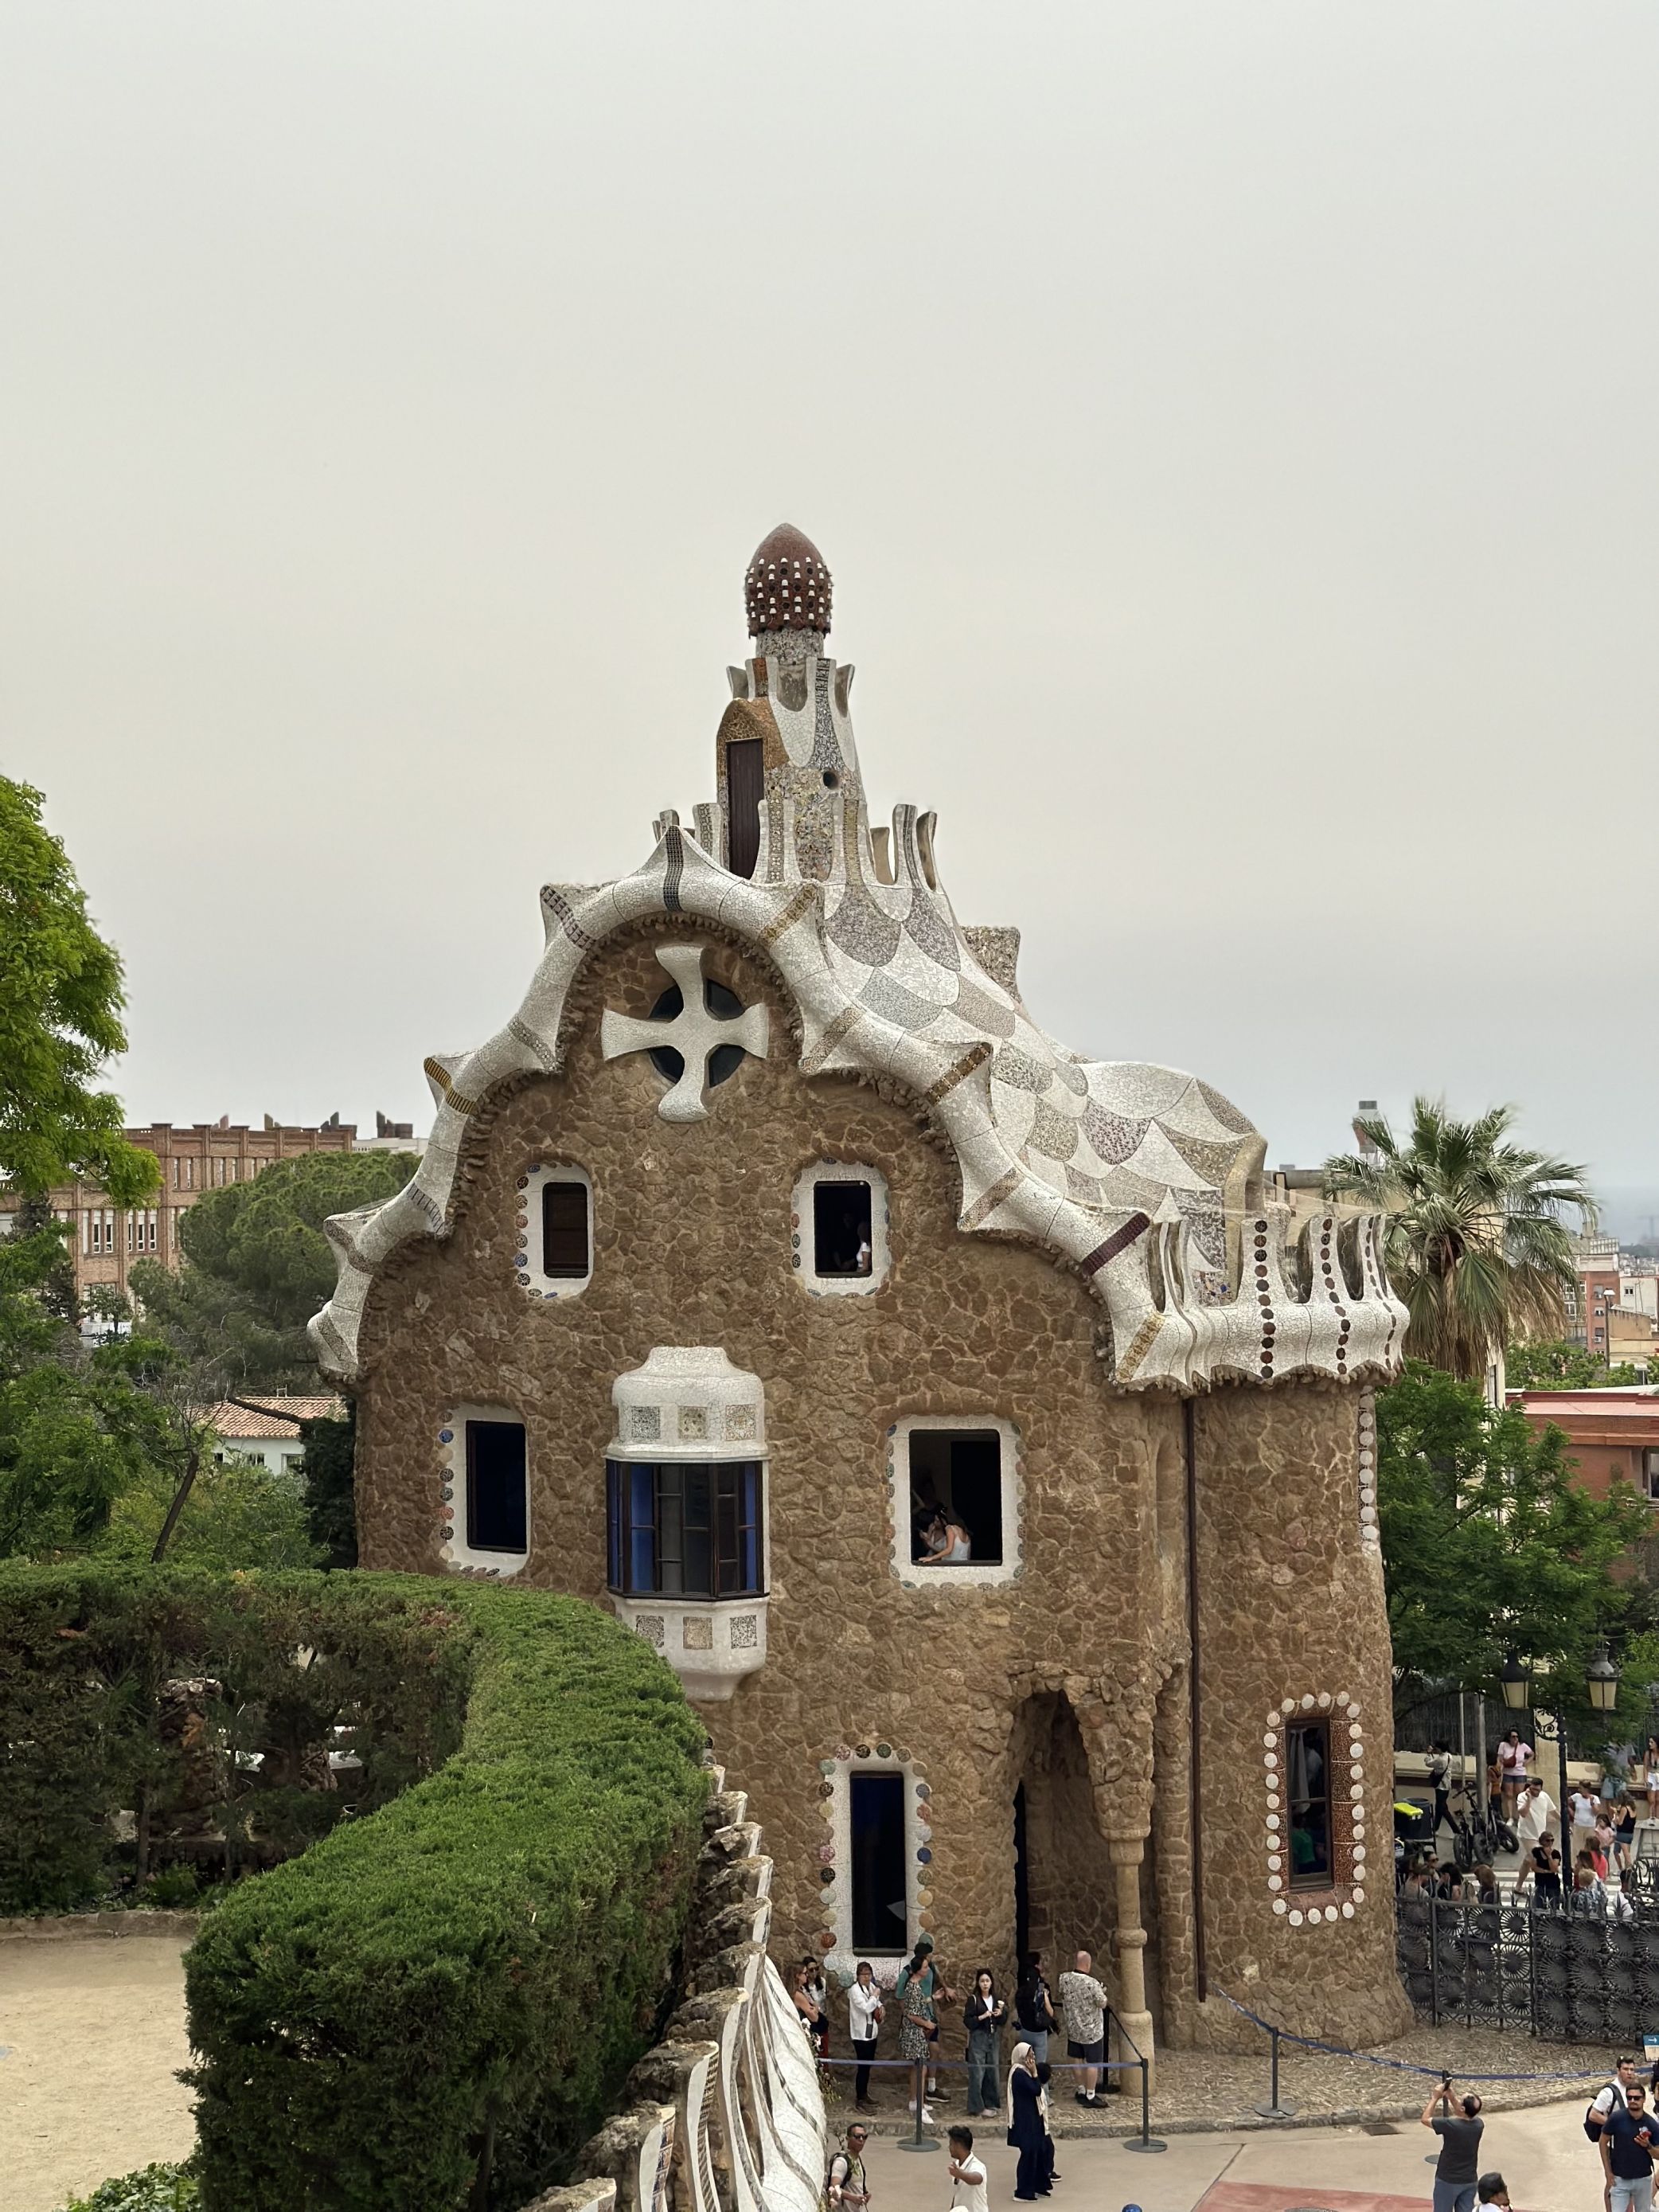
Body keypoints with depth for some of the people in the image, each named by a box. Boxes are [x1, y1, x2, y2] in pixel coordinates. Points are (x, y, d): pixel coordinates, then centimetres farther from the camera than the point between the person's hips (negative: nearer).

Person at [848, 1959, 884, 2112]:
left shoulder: (871, 1986, 7)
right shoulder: (855, 1990, -19)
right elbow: (866, 2008, -28)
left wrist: (879, 2006, 4)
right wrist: (875, 1996, -16)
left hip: (871, 2032, 8)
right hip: (861, 2034, -8)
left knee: (868, 2065, 16)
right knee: (863, 2066, -6)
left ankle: (864, 2095, 29)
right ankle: (860, 2100, 0)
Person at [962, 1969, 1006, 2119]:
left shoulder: (996, 1999, 9)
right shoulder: (973, 1999, -6)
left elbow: (1002, 2022, 15)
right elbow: (967, 2021, -10)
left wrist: (1001, 2013, -6)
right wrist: (982, 2017, -21)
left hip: (993, 2039, 5)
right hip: (978, 2039, -5)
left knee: (992, 2072, 8)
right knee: (977, 2074, -7)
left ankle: (989, 2104, 21)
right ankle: (975, 2109, -2)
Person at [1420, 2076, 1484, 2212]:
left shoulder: (1450, 2125, -26)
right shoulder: (1479, 2125, -9)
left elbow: (1425, 2119, -9)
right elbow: (1464, 2117, 16)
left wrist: (1435, 2097, -2)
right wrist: (1451, 2098, 8)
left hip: (1448, 2181, -5)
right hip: (1469, 2181, 5)